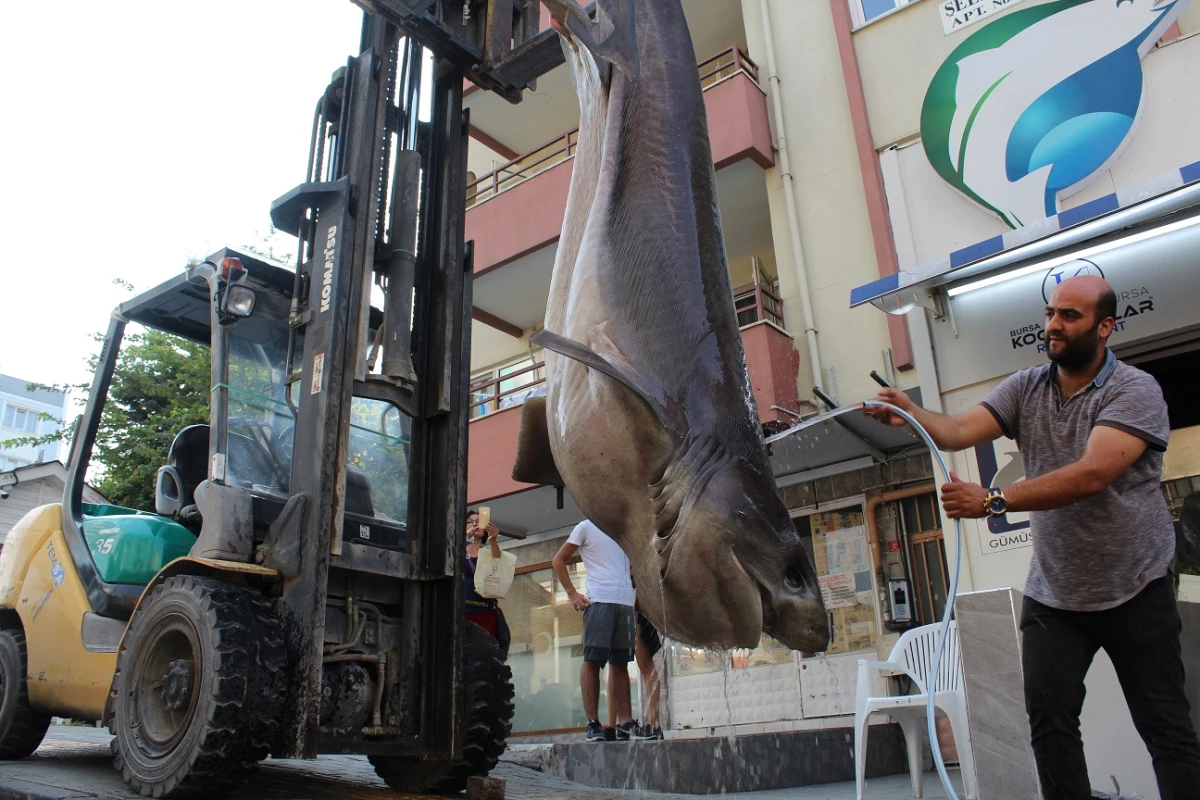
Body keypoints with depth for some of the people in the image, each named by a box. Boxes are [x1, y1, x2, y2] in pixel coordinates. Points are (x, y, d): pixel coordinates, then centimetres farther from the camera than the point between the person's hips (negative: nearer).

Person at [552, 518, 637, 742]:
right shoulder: (586, 527, 7)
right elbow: (559, 560, 7)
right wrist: (572, 593, -3)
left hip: (625, 602, 5)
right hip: (598, 601, -5)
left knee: (620, 663, 6)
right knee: (592, 660, -6)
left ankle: (626, 723, 8)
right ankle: (593, 724, -3)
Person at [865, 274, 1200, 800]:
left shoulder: (1135, 391, -12)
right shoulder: (1024, 389, 3)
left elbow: (1092, 475, -27)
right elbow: (960, 430, -12)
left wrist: (993, 501, -35)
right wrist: (911, 414, -34)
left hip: (1133, 590, -3)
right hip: (1052, 592, 3)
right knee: (1048, 716, -3)